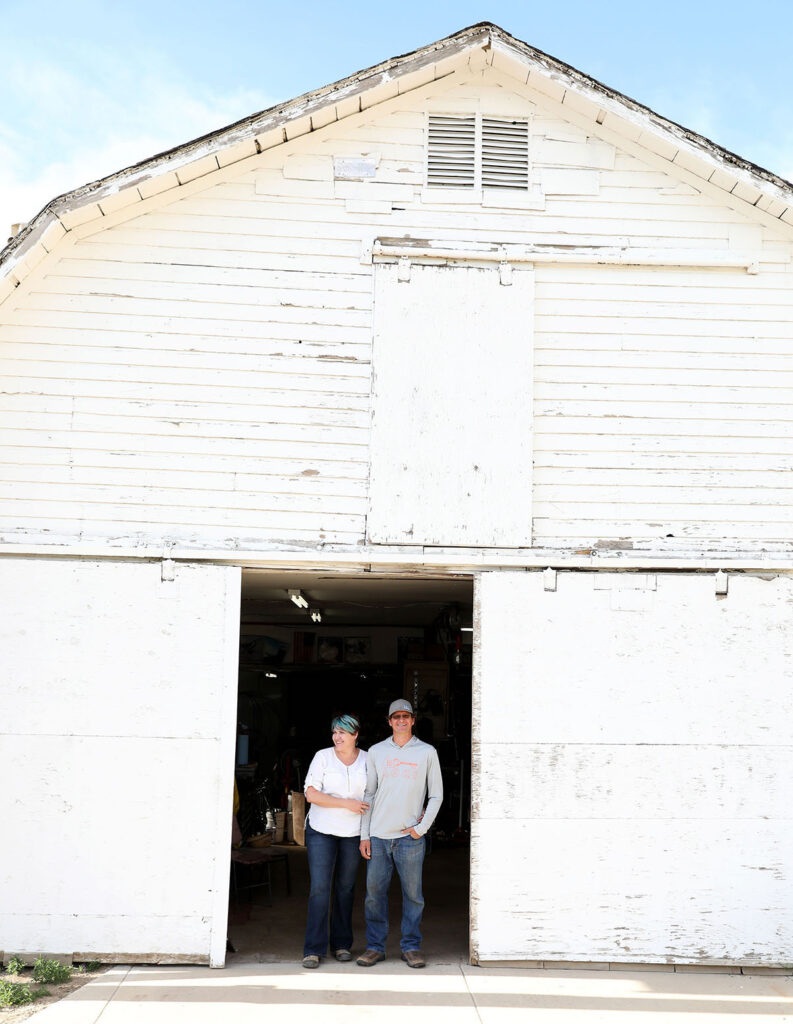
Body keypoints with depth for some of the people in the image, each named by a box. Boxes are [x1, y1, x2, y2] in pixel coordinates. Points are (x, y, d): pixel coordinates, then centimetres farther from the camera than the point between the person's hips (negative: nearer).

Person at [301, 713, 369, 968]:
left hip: (353, 833, 2)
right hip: (321, 830, -2)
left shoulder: (368, 760, 4)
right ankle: (314, 949, -2)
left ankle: (342, 944, 22)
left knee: (345, 888, 9)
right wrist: (346, 803, -16)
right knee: (319, 887, -8)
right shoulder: (323, 757, -4)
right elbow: (311, 794, -10)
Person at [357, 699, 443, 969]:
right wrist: (364, 835, 4)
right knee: (374, 893, 3)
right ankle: (375, 947, 14)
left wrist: (421, 828, -3)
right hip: (378, 835, 1)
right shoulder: (376, 752, 8)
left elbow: (436, 795, 8)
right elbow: (368, 795, 9)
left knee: (413, 895, 3)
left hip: (410, 837, -1)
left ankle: (411, 946, 15)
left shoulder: (427, 752, 5)